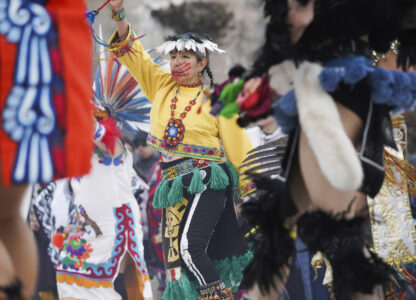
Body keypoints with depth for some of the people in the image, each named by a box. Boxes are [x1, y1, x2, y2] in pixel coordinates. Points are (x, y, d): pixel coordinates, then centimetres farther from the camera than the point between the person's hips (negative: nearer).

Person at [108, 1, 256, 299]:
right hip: (176, 185, 5)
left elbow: (237, 145, 0)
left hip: (207, 182, -5)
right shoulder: (161, 86, 11)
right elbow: (133, 53, 11)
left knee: (189, 248, -25)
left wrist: (252, 190, -1)